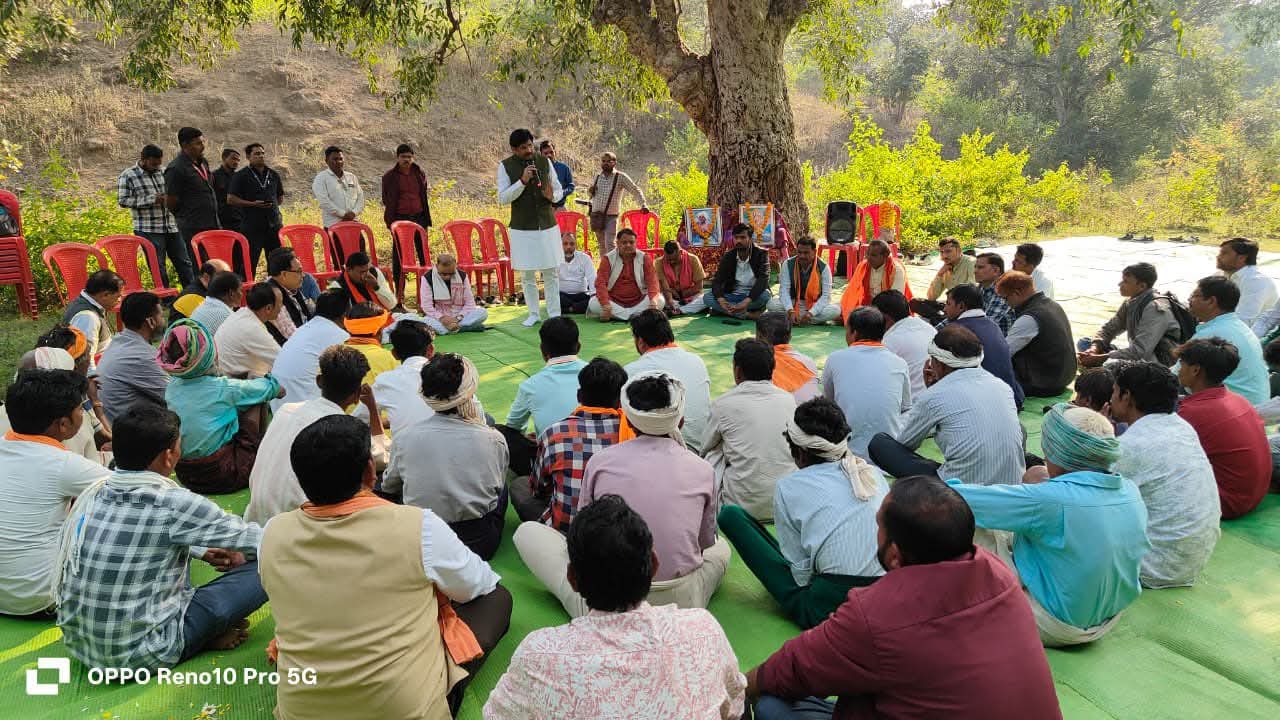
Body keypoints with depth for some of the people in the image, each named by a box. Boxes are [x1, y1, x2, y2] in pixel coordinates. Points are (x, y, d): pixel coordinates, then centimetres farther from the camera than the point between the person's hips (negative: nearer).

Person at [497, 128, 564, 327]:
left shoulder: (544, 162, 3)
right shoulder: (505, 166, -3)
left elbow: (559, 190, 10)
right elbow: (502, 199, -9)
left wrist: (552, 196, -14)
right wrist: (522, 181, -21)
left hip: (548, 225, 1)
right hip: (522, 228, -1)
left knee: (551, 272, 3)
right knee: (527, 274, 6)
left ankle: (554, 314, 12)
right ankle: (534, 314, 19)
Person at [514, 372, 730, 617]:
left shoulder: (600, 461, -7)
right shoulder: (703, 470, -5)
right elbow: (705, 542, 9)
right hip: (680, 605, 2)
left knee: (527, 530, 15)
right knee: (721, 546, 32)